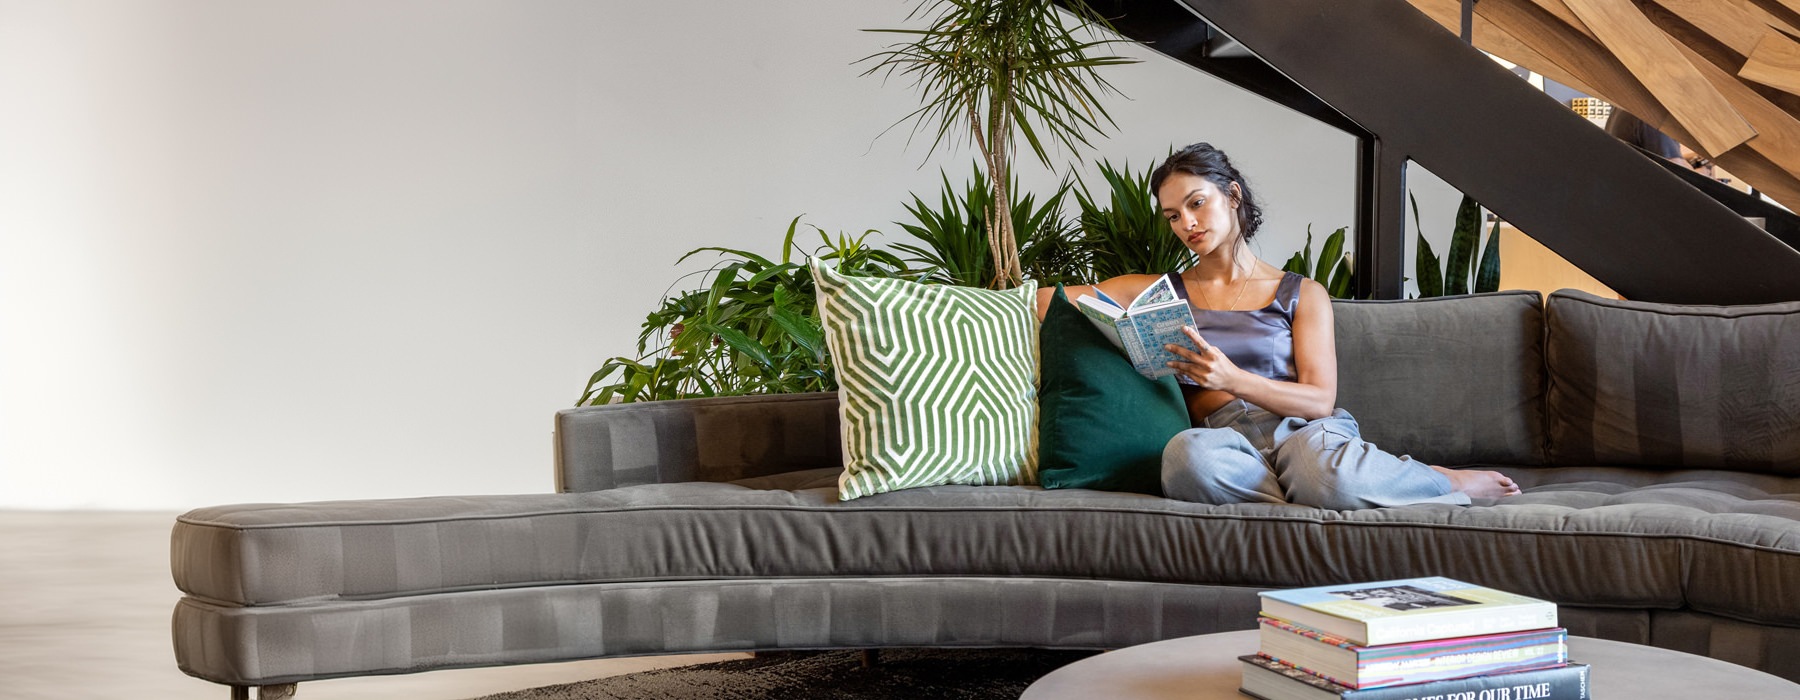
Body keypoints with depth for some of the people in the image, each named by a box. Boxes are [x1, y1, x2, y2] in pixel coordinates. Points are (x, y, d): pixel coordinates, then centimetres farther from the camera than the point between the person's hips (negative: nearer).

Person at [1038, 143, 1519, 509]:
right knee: (1186, 454, -40)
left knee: (1326, 476, -41)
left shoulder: (1302, 295, 20)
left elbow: (1320, 399, 6)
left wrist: (1233, 379, -14)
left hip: (1305, 429, 0)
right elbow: (1040, 302, 19)